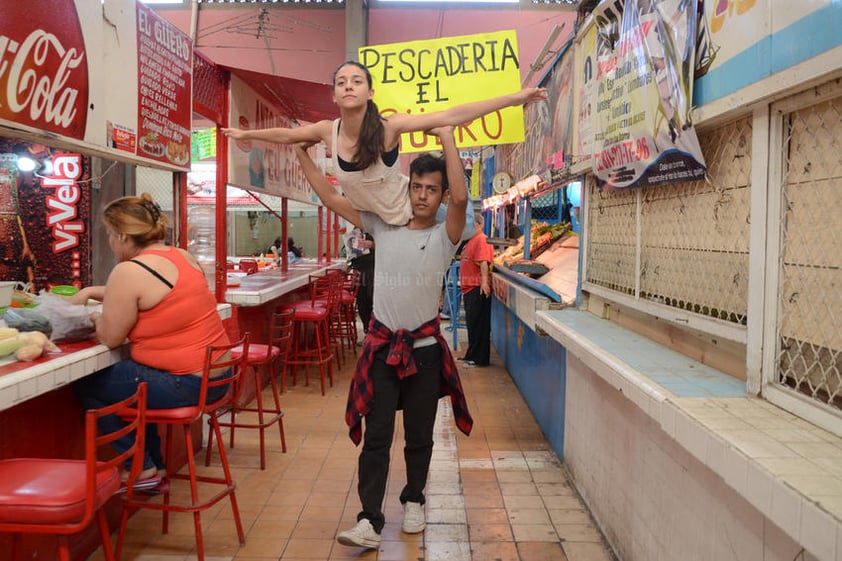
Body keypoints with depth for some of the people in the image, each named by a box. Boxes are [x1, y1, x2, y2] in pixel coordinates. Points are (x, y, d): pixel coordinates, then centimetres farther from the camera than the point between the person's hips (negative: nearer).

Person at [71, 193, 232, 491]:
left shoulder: (129, 271, -16)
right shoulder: (182, 256, 8)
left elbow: (109, 338, -7)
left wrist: (95, 317, 13)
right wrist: (92, 292, 24)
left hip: (187, 384, -9)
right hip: (217, 374, 9)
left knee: (86, 385, 11)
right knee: (127, 378, 31)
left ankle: (142, 469, 17)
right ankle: (154, 465, 35)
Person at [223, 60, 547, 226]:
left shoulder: (388, 127, -31)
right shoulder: (327, 131, -19)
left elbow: (451, 116, -36)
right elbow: (286, 135, 1)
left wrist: (514, 98, -40)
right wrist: (246, 133, 15)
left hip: (408, 209, -3)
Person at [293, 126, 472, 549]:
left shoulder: (444, 236, -4)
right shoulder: (383, 227, 4)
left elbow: (461, 197, -24)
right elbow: (330, 198, 5)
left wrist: (448, 138, -21)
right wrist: (301, 154, 2)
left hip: (425, 348, -1)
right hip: (381, 347, 1)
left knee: (419, 437, 13)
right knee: (375, 439, 1)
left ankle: (413, 502, 34)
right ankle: (370, 520, 5)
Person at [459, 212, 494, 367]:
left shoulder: (481, 239, -11)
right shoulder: (471, 240, 20)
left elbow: (483, 262, -23)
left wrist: (484, 281, -32)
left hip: (478, 288, -11)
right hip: (469, 287, 11)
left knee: (477, 324, -5)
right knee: (472, 323, 15)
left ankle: (478, 358, 1)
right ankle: (472, 356, 23)